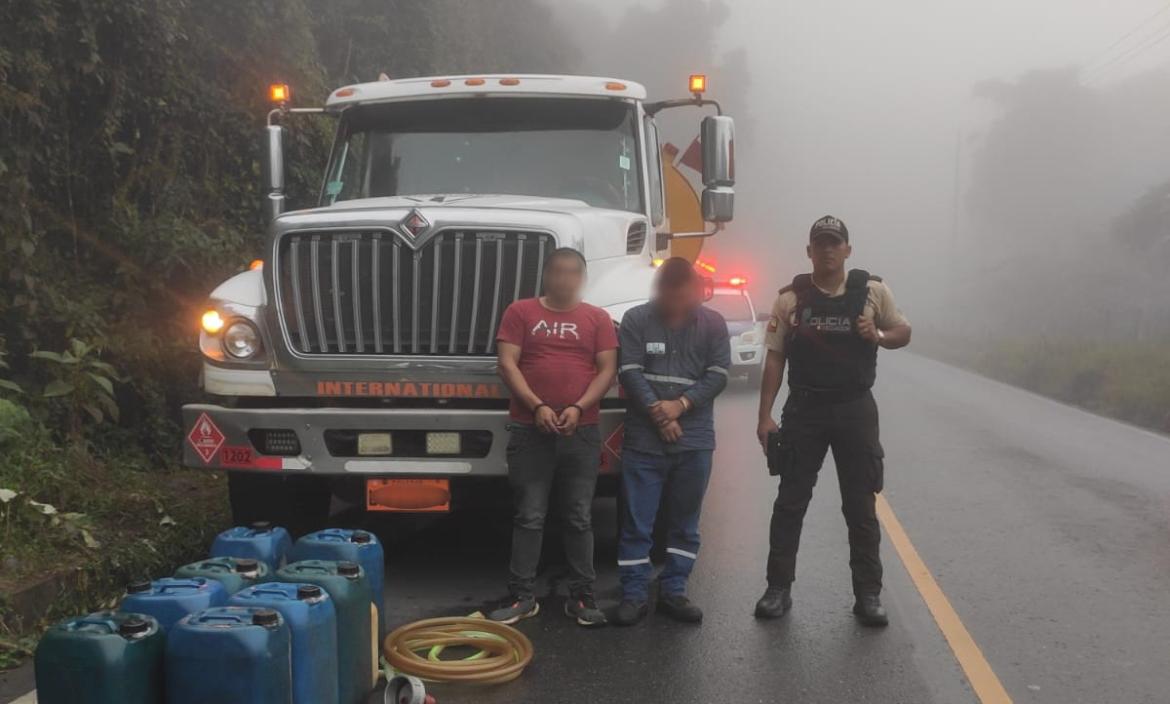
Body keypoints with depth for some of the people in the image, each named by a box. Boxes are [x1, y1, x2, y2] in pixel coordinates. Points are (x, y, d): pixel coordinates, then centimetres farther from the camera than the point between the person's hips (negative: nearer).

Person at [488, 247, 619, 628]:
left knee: (579, 518, 6)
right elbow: (507, 364, -1)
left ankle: (582, 596, 14)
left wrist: (578, 408, -12)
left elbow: (607, 369, 3)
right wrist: (537, 406, -14)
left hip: (582, 432, 1)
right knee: (530, 516, 2)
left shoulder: (598, 318, 9)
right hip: (530, 430, -1)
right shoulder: (520, 312, 6)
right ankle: (522, 596, 8)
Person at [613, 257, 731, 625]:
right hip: (643, 439, -2)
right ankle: (633, 594, 7)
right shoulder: (636, 319, 2)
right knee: (637, 523, 0)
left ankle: (673, 591, 19)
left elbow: (717, 374, 0)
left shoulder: (712, 324, 6)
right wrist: (658, 413, -13)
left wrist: (680, 405, -13)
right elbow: (629, 371, -4)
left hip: (695, 440, 2)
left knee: (685, 522, 9)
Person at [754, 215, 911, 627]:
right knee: (790, 502, 5)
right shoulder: (790, 300, -1)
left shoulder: (873, 292, 0)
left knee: (861, 505, 6)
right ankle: (779, 588, 16)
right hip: (803, 409, 0)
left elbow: (904, 332, 10)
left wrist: (878, 336, -13)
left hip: (856, 410, 0)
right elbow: (774, 359, 1)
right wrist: (765, 416, -4)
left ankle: (868, 595, 16)